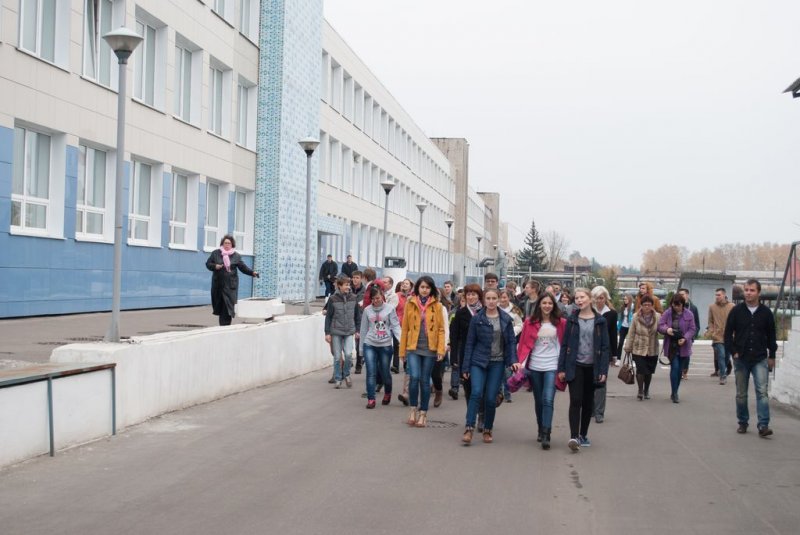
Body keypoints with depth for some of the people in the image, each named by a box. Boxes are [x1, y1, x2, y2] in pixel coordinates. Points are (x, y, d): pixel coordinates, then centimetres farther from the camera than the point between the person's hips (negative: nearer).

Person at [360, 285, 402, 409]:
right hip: (369, 345, 1)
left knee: (385, 373, 10)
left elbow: (395, 326, -6)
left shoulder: (390, 309, -2)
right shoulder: (367, 310, 4)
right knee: (371, 373, -7)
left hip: (385, 345, -1)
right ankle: (371, 399, -1)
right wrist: (361, 347, 13)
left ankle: (387, 394, 36)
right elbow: (364, 329, 10)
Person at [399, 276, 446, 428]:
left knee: (425, 381, 4)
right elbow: (405, 328, 5)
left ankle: (423, 413, 15)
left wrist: (441, 349, -7)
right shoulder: (410, 304, 3)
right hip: (413, 347, 0)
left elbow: (441, 329, 1)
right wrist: (402, 350, 5)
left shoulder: (437, 305, 2)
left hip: (430, 349, 0)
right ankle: (413, 409, 3)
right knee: (415, 377, -15)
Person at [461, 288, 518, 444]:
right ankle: (469, 429, -16)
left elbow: (511, 341, 5)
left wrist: (513, 360, -10)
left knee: (491, 398, 1)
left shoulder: (506, 319, 3)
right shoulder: (477, 319, -1)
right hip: (478, 362, -1)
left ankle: (487, 430, 16)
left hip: (497, 363, 1)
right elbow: (470, 343, 1)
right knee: (476, 393, -18)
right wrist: (466, 367, 0)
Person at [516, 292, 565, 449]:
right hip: (534, 366, 2)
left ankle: (546, 435, -15)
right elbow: (524, 344, 3)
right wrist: (521, 362, -7)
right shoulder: (530, 322, 3)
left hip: (552, 366, -2)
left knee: (548, 400, -14)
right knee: (538, 401, 13)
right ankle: (541, 431, 27)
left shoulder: (560, 323, 0)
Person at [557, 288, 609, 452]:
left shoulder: (600, 321, 2)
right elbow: (564, 345, 3)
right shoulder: (571, 320, 3)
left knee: (588, 402, 10)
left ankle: (583, 435, 23)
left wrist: (603, 370, -6)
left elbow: (605, 347, 1)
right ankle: (574, 437, -17)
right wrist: (561, 368, -2)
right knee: (575, 401, -12)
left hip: (592, 367, 1)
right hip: (575, 366, -1)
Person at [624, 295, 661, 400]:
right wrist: (628, 348, 4)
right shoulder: (636, 317, -4)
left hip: (652, 350, 1)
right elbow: (631, 333, 1)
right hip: (639, 349, -1)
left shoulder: (658, 317, -3)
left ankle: (646, 390, 33)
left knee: (649, 372, 11)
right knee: (641, 370, -8)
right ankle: (640, 391, 12)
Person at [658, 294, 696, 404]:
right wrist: (667, 329, -24)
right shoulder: (667, 313, -2)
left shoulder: (688, 315, -1)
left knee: (680, 370, 9)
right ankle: (674, 393, -8)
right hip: (671, 345, -2)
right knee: (674, 367, -13)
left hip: (683, 346, 2)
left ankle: (674, 393, 23)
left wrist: (685, 338, -18)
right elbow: (660, 325, -2)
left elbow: (692, 329, -2)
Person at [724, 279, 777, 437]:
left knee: (762, 391, -11)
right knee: (741, 394, 9)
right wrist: (733, 352, -5)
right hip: (741, 359, 1)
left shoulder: (766, 312, 1)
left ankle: (763, 426, -12)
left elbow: (771, 336, 8)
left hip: (760, 359, -1)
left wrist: (772, 356, 6)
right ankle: (743, 423, 22)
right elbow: (728, 333, 3)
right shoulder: (736, 311, -1)